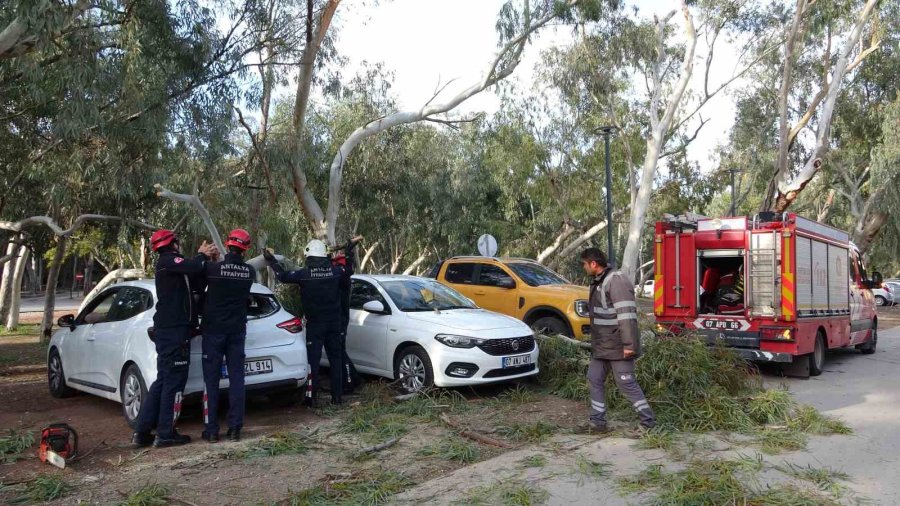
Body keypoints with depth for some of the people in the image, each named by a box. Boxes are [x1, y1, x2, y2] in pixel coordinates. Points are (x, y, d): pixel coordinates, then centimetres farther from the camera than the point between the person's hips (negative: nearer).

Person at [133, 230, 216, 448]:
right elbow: (193, 267, -27)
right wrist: (203, 256, -5)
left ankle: (142, 432, 14)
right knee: (174, 381, -4)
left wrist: (204, 257, 9)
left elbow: (194, 283, 20)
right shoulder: (168, 260, -9)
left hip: (169, 329, 10)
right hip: (174, 329, -10)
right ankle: (165, 434, 2)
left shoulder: (169, 263, 21)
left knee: (163, 379, 13)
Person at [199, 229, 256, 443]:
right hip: (237, 331, 2)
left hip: (213, 330, -2)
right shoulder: (250, 272, -2)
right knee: (236, 378, 6)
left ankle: (211, 430, 6)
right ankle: (235, 428, 7)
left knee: (211, 379, 4)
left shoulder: (212, 268, -13)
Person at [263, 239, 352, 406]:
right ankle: (337, 395, 12)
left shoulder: (305, 273, -13)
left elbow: (283, 276, -1)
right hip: (334, 323, 3)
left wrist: (271, 261, 12)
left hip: (315, 323, -3)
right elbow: (348, 272, 18)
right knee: (335, 358, 9)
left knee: (313, 360, 2)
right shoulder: (336, 270, -3)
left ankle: (310, 397, 3)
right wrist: (350, 256, 34)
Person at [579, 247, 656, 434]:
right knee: (594, 379, 12)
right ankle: (598, 422, 20)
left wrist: (629, 344, -27)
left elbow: (627, 315, -25)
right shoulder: (598, 282, 13)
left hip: (618, 347, -10)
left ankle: (649, 422, 9)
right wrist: (596, 341, 23)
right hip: (601, 347, 10)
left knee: (627, 384, -3)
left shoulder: (616, 281, -19)